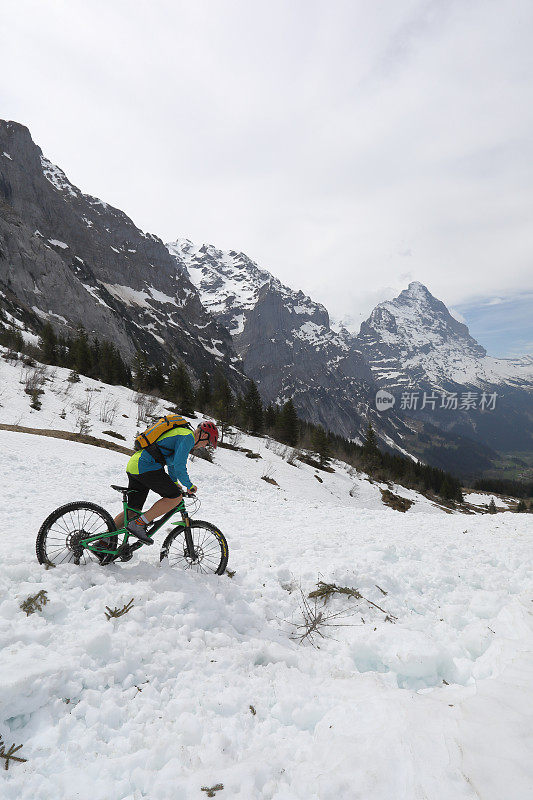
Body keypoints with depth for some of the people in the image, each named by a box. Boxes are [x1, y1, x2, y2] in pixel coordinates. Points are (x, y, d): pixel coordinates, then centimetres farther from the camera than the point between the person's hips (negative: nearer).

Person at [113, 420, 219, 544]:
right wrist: (189, 486, -1)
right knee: (176, 496, -7)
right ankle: (138, 524, -10)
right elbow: (179, 465, -17)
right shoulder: (188, 437, -8)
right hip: (146, 467, -10)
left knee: (133, 510, 15)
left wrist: (174, 483, 47)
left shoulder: (180, 433, 25)